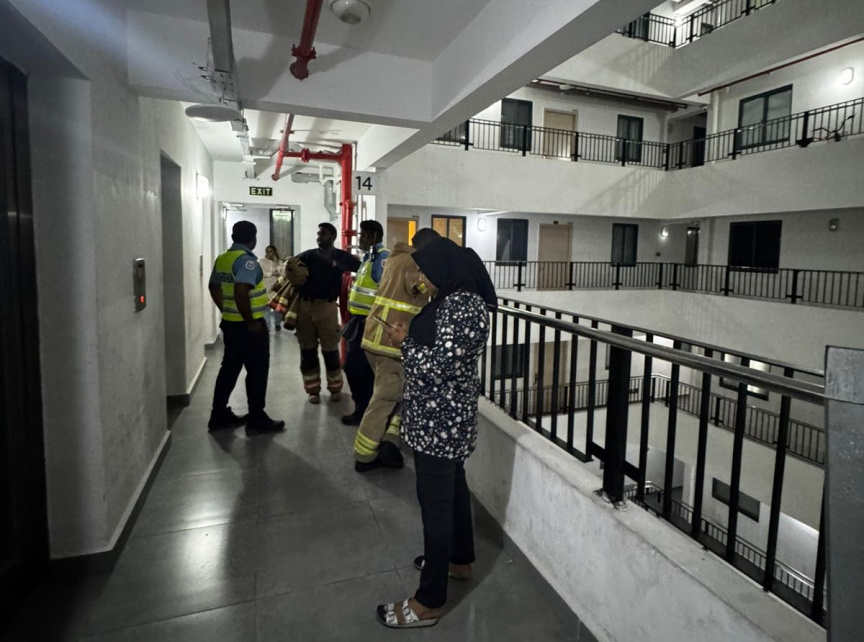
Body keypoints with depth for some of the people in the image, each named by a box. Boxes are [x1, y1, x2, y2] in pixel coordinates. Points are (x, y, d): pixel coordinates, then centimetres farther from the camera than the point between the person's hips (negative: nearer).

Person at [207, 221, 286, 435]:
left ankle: (219, 416, 24)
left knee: (229, 368, 16)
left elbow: (214, 287, 19)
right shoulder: (246, 260, -18)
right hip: (250, 325, -9)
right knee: (257, 371, 2)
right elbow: (241, 293, -28)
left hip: (229, 323, 9)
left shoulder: (222, 258, 10)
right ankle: (257, 420, 10)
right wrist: (251, 322, -19)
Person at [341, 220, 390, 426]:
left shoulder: (382, 258, -17)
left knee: (360, 368, -1)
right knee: (355, 366, 17)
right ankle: (362, 407, 31)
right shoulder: (369, 256, 16)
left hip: (368, 323, -10)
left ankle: (363, 412, 13)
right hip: (360, 320, 10)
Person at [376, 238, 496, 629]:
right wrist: (410, 336, 6)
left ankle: (430, 602, 17)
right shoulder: (453, 298, 9)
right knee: (451, 488, 23)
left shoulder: (461, 306, -23)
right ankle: (460, 560, 44)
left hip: (440, 421, -11)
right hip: (444, 418, 11)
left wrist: (405, 341, -15)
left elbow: (441, 366, -28)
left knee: (435, 501, 1)